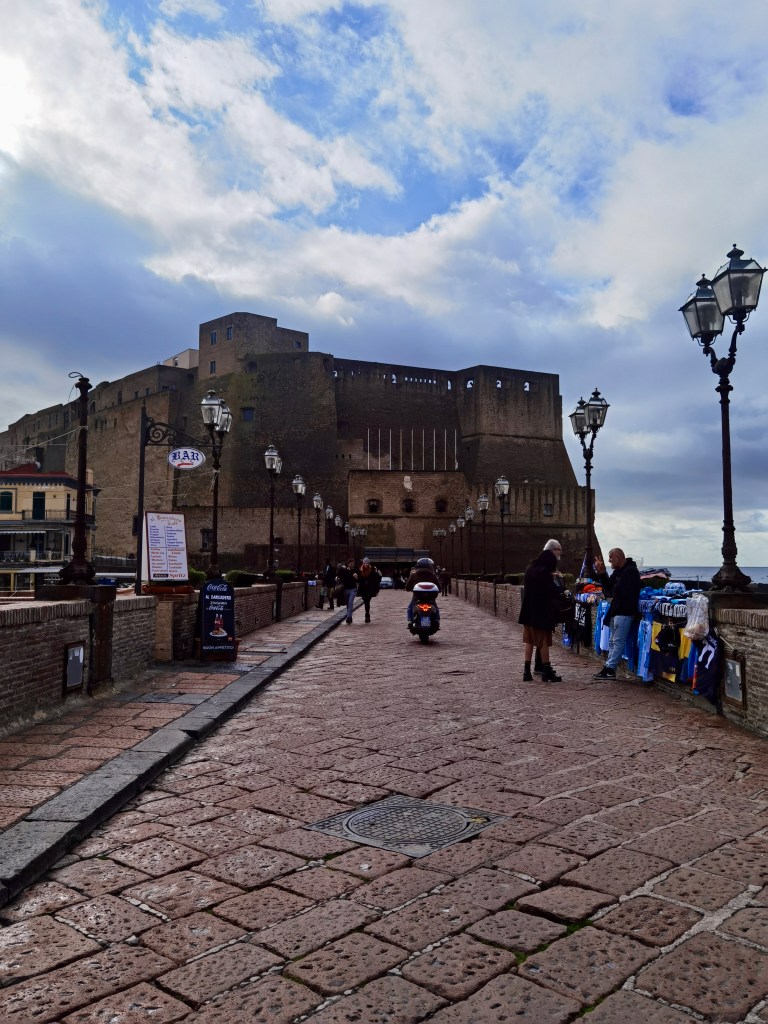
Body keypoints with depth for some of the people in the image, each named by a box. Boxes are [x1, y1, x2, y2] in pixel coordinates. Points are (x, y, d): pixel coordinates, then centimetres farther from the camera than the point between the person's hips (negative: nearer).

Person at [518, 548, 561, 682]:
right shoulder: (544, 572, -16)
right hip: (541, 612, -7)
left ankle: (527, 671, 10)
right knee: (543, 642, 2)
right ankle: (547, 672, 8)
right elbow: (552, 592, -14)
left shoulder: (530, 569, 7)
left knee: (529, 641, 10)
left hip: (528, 612, 7)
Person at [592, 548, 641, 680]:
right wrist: (601, 573, 3)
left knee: (618, 641, -7)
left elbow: (624, 591, -25)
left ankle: (610, 669, -5)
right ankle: (609, 668, 18)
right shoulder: (618, 571, 16)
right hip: (616, 610, 11)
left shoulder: (631, 571, -15)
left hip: (625, 612, -11)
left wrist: (613, 591, -8)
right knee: (612, 641, 13)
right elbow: (608, 586, 15)